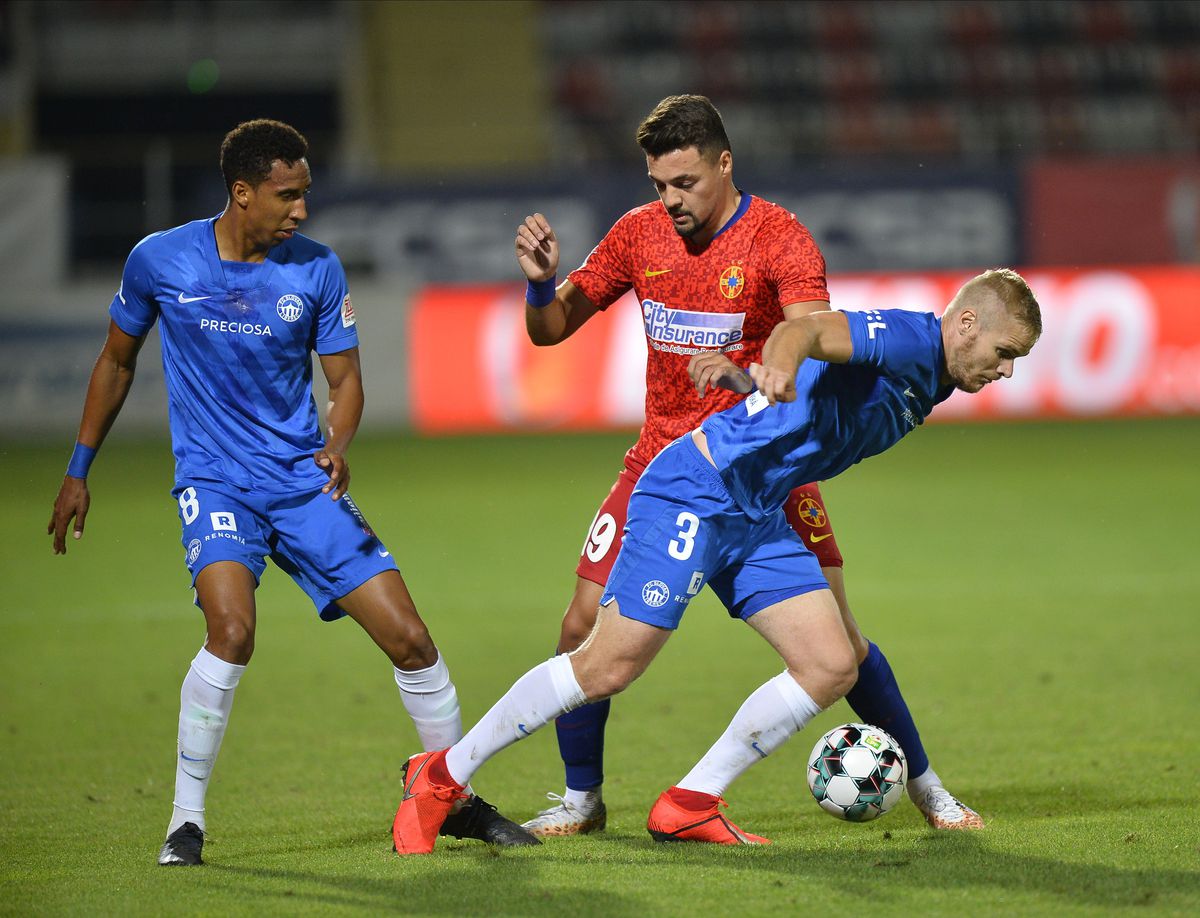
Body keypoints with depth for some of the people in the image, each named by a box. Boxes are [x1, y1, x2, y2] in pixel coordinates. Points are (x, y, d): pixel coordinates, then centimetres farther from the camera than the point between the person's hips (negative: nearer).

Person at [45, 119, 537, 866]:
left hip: (303, 480, 2)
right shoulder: (160, 261, -4)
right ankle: (186, 820, -15)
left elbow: (346, 379, 4)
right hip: (214, 478, -2)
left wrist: (338, 442, -19)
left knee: (409, 638, -4)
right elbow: (118, 361, 11)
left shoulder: (317, 269, -3)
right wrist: (79, 470, 13)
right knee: (233, 630, -29)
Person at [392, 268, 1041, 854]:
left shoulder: (928, 387, 13)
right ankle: (441, 777, 3)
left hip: (759, 518, 10)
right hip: (692, 495, -10)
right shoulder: (905, 338, -16)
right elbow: (807, 328, -36)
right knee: (608, 667, -11)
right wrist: (781, 365, -56)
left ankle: (689, 806, 6)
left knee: (831, 667, -2)